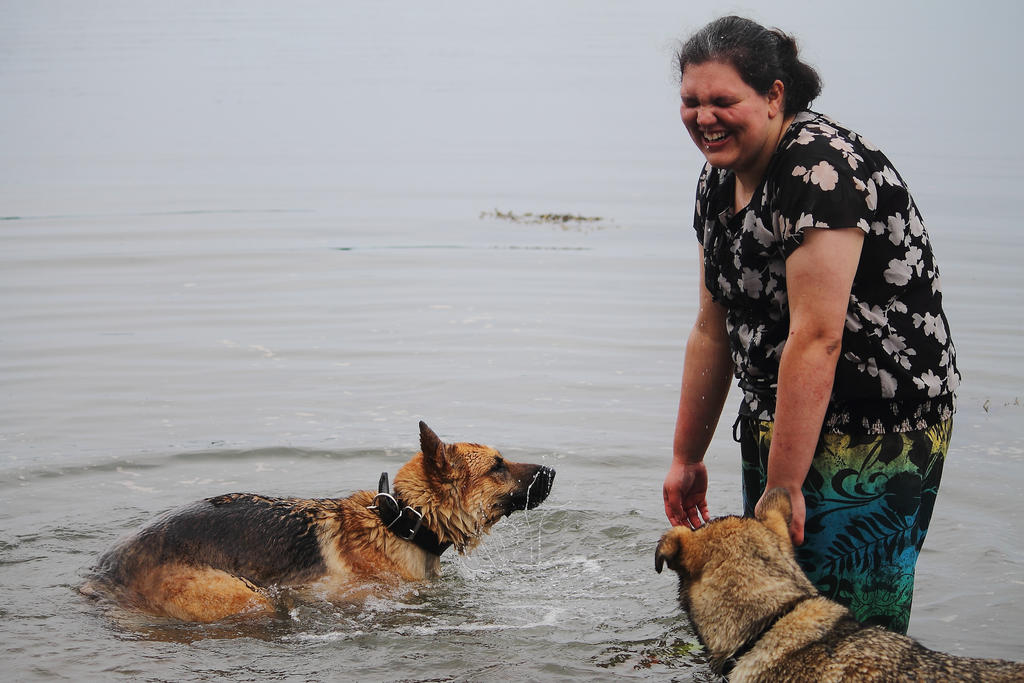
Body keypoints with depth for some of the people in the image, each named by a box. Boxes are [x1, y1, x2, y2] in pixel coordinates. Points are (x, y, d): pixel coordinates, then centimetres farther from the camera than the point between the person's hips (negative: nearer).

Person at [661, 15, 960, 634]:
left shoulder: (822, 168, -21)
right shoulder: (720, 181, 7)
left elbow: (816, 339, -24)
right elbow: (713, 329, 14)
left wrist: (784, 485, -22)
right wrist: (687, 458, 16)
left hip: (880, 432, -8)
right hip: (775, 420, 9)